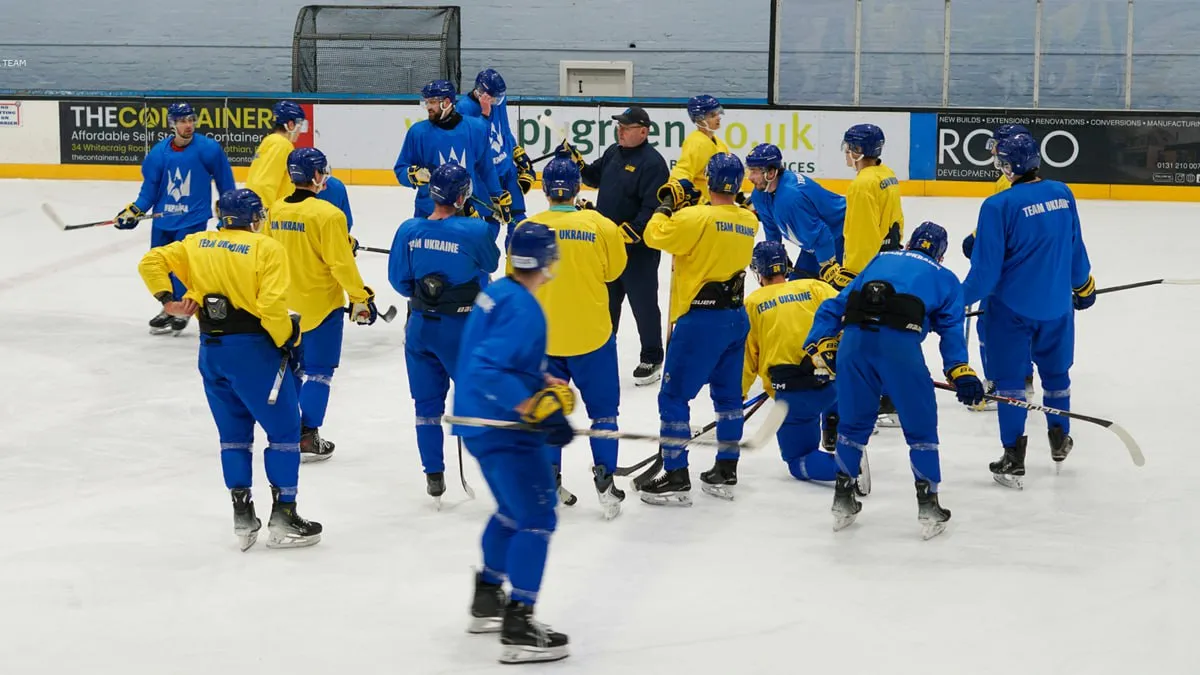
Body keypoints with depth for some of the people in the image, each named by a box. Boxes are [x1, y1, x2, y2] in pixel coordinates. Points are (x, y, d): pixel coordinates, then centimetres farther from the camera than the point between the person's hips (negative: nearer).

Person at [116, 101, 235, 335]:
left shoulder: (209, 149, -11)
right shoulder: (159, 153, -4)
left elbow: (225, 183, 0)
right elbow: (149, 189, 4)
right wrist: (134, 211, -8)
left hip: (193, 219, -4)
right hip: (163, 219, 4)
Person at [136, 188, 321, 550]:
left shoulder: (196, 244, 9)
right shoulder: (267, 248, -8)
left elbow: (151, 261, 6)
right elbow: (271, 306, -18)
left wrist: (167, 300, 9)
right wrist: (289, 340, -5)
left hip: (211, 350, 6)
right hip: (253, 349, -6)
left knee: (233, 434, 17)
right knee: (284, 430, 6)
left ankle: (242, 517, 15)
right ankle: (283, 517, 5)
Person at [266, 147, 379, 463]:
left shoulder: (276, 211, 2)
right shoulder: (327, 214, -19)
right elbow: (341, 263, -18)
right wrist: (361, 298, -8)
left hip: (286, 304, 6)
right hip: (321, 305, -6)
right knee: (319, 371, 2)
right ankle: (307, 437, 0)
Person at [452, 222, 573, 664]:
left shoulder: (497, 293, 8)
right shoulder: (523, 311, -22)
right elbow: (488, 371, -31)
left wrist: (548, 384, 10)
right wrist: (538, 409, -30)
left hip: (480, 422, 10)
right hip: (504, 430, -10)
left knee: (513, 510, 25)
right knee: (536, 520, -7)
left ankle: (487, 602, 38)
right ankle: (518, 629, -10)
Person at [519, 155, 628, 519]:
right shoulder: (601, 226, -10)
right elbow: (613, 270, 6)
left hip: (542, 337, 1)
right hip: (592, 335, -1)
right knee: (602, 409, 11)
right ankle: (605, 483, 5)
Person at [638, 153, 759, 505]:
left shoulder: (695, 218, -17)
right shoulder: (749, 222, 5)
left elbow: (656, 236, -9)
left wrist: (666, 208, 7)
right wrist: (690, 205, 14)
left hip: (701, 319, -7)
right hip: (736, 316, 7)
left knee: (673, 395, 0)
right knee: (728, 394, 16)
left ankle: (675, 478, -1)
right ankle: (725, 473, 22)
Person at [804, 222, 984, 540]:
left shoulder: (880, 260, 33)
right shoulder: (945, 279, 25)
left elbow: (835, 305, 26)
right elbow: (951, 331, 11)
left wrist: (820, 343, 23)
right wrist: (961, 373, 5)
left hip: (854, 340, 3)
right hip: (900, 345, -3)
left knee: (854, 422, 21)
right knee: (920, 428, 12)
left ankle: (843, 501, 27)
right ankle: (928, 507, 13)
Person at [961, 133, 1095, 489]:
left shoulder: (999, 205, -19)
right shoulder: (1062, 195, -3)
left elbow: (986, 268, -16)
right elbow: (1076, 249, 9)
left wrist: (961, 299, -3)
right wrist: (1083, 285, 25)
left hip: (1013, 308, -5)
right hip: (1057, 306, 5)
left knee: (1010, 379, 6)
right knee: (1056, 371, 24)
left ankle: (1014, 461, 7)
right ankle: (1059, 440, 40)